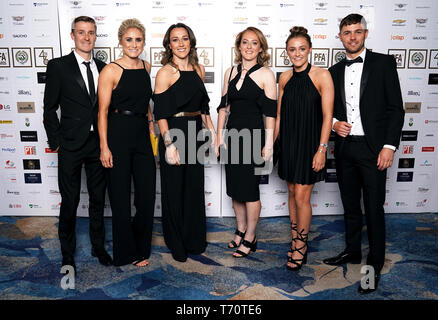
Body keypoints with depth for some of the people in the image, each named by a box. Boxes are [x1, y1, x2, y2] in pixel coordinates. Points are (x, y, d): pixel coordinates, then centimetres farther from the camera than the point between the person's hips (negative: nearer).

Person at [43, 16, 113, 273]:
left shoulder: (103, 68, 9)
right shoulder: (58, 66, -2)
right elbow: (50, 108, -2)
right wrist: (56, 142, -7)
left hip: (98, 143, 4)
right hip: (71, 145, -3)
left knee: (98, 199, 13)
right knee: (70, 202, 5)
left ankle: (99, 246, 31)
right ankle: (68, 254, 23)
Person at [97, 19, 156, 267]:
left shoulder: (146, 67, 11)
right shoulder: (111, 71, -7)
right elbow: (103, 111, -8)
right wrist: (104, 147, -13)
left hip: (142, 136, 5)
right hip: (118, 135, -5)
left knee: (148, 194, 7)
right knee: (121, 196, 5)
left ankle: (141, 248, 27)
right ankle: (126, 252, 23)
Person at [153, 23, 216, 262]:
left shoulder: (199, 69, 9)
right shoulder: (165, 73, -9)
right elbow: (160, 113, -14)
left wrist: (212, 130, 10)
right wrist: (169, 144, -20)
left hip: (195, 134, 6)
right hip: (174, 134, -5)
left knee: (195, 188, 14)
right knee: (174, 191, 6)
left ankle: (195, 239, 32)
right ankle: (176, 245, 24)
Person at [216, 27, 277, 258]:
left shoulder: (265, 74, -5)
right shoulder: (231, 72, 11)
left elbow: (270, 113, -8)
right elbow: (224, 106, 12)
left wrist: (268, 144, -11)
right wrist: (220, 136, 6)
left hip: (253, 135, -5)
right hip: (232, 134, 5)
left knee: (249, 187, 0)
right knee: (234, 186, 12)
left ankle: (250, 238, 17)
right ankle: (240, 230, 30)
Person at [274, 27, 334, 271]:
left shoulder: (322, 76, -9)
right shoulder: (285, 78, 6)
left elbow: (327, 116, -11)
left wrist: (321, 149, -15)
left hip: (309, 143, -5)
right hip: (288, 142, 5)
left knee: (301, 196, -3)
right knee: (292, 193, 13)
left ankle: (301, 246, 16)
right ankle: (295, 241, 28)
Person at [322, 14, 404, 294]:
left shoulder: (383, 63, -1)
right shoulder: (335, 71, 12)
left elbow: (396, 108, -5)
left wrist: (389, 146, -13)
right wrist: (334, 123, -4)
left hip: (373, 148, -4)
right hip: (345, 148, 5)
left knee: (374, 208, 1)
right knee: (350, 205, 15)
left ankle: (375, 264, 16)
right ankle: (352, 251, 33)